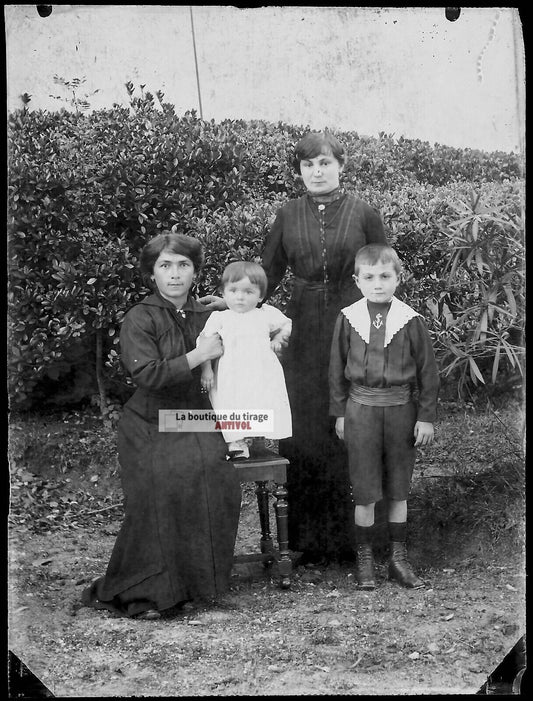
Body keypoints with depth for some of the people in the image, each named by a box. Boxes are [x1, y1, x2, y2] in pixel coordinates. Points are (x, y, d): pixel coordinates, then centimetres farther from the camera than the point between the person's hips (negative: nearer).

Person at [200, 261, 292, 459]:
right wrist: (206, 370, -6)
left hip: (262, 375, 2)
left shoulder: (266, 314, 12)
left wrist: (277, 339, 9)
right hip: (231, 377, -1)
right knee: (234, 406, -10)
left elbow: (287, 325, 26)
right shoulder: (219, 318, 7)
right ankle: (236, 443, -3)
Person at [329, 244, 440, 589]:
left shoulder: (411, 321, -5)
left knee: (399, 489, 10)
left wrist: (426, 416, -2)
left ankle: (399, 558, 22)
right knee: (365, 492, 4)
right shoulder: (348, 319, -2)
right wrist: (339, 412, 7)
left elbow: (427, 371, 0)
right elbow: (337, 369, 6)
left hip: (401, 409, 0)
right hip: (361, 409, 0)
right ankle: (365, 558, 18)